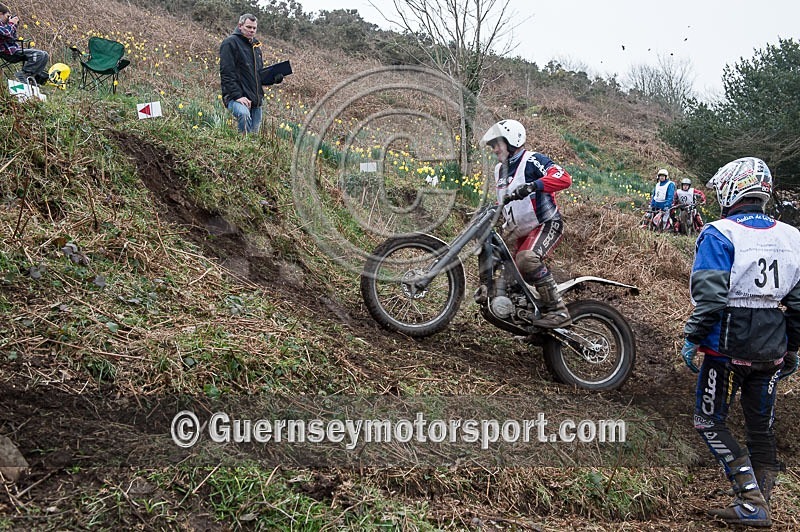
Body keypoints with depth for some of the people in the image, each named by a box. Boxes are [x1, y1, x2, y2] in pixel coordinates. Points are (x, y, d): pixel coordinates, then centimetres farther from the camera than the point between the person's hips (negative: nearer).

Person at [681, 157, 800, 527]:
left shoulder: (719, 235, -11)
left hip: (729, 344, -6)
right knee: (761, 427, 14)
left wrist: (692, 338, -9)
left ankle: (751, 501, -3)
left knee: (709, 422, 6)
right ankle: (759, 505, 20)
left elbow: (709, 297, -18)